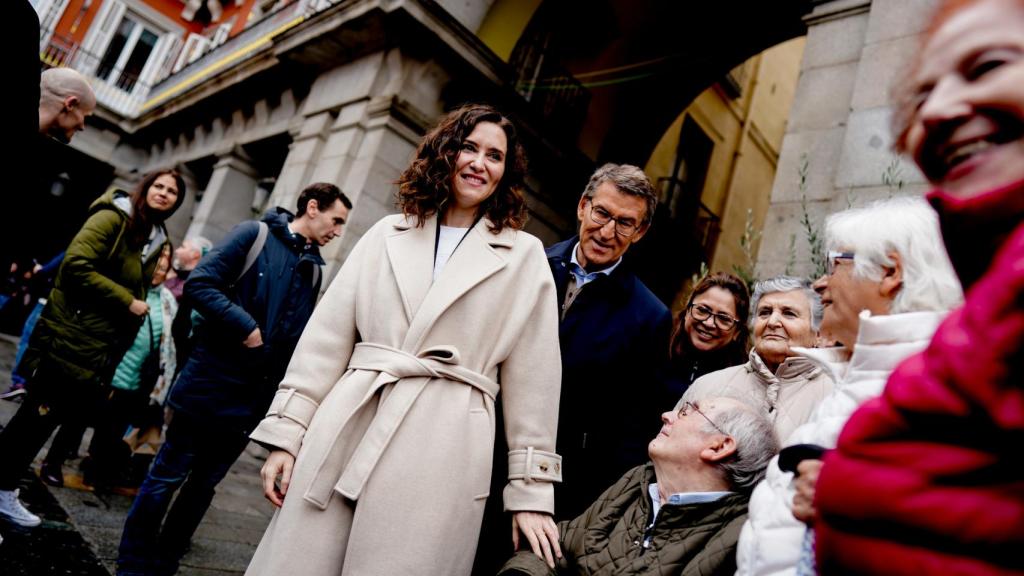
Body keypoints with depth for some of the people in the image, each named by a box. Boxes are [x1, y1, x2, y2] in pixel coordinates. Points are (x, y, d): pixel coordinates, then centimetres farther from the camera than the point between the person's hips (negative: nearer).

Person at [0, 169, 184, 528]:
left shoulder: (156, 239, 13)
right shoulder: (113, 218, -10)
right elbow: (76, 265, -20)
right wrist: (127, 301, -17)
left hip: (100, 349, 8)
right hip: (70, 338, -7)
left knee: (46, 417, 15)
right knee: (36, 414, 0)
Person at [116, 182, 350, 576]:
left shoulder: (313, 268, 11)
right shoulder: (255, 235, -5)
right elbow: (199, 283, -12)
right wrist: (245, 327, -18)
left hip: (252, 399, 5)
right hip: (210, 384, -5)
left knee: (204, 483, 15)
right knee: (169, 475, 7)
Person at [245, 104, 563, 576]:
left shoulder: (524, 257, 5)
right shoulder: (387, 234, 11)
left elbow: (531, 379, 3)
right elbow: (326, 338, 8)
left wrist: (531, 490, 3)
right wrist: (286, 432, 3)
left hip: (442, 454, -2)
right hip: (342, 433, 3)